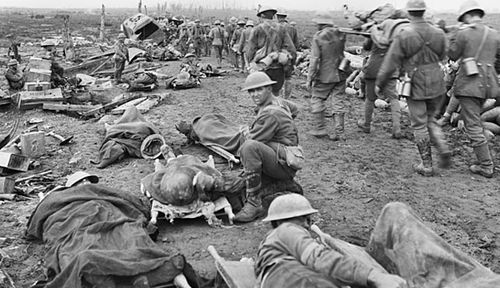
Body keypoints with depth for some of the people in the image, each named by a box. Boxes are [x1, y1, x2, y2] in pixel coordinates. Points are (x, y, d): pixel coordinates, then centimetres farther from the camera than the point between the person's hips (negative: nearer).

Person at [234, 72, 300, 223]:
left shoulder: (270, 113, -18)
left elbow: (251, 142, -17)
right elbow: (294, 109, 35)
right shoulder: (278, 101, 11)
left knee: (250, 147, -35)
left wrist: (235, 158, 1)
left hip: (284, 164, -11)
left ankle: (254, 203, -31)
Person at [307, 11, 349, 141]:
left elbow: (314, 59, -13)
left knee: (317, 100, 12)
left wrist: (309, 78, -8)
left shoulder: (318, 37, -12)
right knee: (338, 102, 8)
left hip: (324, 75, -4)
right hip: (340, 74, 4)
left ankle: (320, 129, 12)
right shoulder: (340, 34, 2)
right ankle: (338, 132, 10)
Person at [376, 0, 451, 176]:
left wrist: (379, 85, 2)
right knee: (431, 120, 22)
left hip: (416, 87, -4)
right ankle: (443, 149, 1)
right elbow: (442, 57, 15)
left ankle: (426, 166, 13)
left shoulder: (403, 36, -13)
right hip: (437, 86, 4)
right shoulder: (438, 33, -1)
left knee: (419, 125, 7)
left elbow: (389, 64, -10)